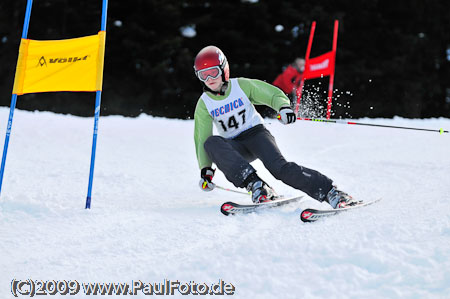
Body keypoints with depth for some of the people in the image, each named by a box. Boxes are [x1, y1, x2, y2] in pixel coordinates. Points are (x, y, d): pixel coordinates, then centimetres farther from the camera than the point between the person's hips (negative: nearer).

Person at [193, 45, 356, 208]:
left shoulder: (242, 85, -5)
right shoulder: (203, 104, -1)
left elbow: (274, 94, -2)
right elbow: (201, 138, 0)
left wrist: (283, 107, -25)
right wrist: (205, 169, -11)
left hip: (256, 134, -2)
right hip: (234, 148, 2)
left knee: (279, 167, -29)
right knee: (211, 143, -32)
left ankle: (330, 192, -27)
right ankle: (254, 183, -41)